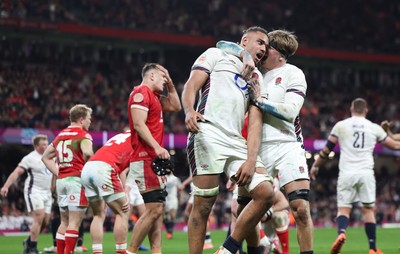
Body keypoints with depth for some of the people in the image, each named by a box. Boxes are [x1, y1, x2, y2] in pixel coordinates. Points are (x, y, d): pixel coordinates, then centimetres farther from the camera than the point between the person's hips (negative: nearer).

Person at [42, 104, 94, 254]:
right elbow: (87, 153, -25)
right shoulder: (83, 134, -5)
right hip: (77, 179, -7)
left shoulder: (60, 135, 17)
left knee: (65, 222, 14)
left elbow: (46, 157, 25)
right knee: (74, 222, -6)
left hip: (61, 180, 7)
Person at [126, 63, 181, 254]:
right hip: (145, 158, -11)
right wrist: (157, 147, -26)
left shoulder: (154, 96, 20)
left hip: (153, 159, 11)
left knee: (158, 209, 8)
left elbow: (175, 107, 32)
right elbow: (139, 125, -18)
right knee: (154, 209, -14)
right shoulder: (141, 93, -8)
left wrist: (170, 84, 21)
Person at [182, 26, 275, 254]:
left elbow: (255, 122, 17)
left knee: (265, 193, -9)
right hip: (208, 134, -6)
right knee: (203, 205, -10)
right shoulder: (216, 55, 15)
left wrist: (251, 160, 1)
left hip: (236, 142, 6)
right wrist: (189, 111, -22)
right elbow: (191, 87, 2)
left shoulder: (256, 77, 29)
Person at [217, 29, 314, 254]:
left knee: (301, 209, -13)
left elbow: (290, 111, -9)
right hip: (258, 149, 3)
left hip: (287, 146, -3)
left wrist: (260, 99, -9)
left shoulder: (293, 74, 2)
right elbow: (224, 46, 7)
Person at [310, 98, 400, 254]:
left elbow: (327, 149, 9)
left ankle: (341, 233, -29)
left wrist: (315, 166, 22)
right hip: (366, 173, 1)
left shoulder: (341, 126, 6)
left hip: (347, 173, -1)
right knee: (368, 209, 8)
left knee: (343, 209, 1)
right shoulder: (374, 128, 9)